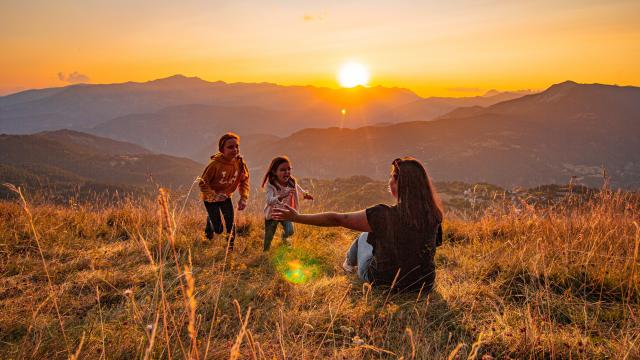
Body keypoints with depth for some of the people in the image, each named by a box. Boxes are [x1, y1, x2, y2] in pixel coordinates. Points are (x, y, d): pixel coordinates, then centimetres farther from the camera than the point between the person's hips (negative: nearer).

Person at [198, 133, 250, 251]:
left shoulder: (240, 162, -16)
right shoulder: (215, 164, -29)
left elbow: (244, 180, -3)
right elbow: (202, 183, -22)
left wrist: (243, 198, -14)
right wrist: (214, 196, -33)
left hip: (226, 196, 4)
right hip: (211, 198, -4)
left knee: (231, 222, -2)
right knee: (218, 229, -1)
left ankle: (230, 247, 20)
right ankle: (210, 220, 35)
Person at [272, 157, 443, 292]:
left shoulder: (383, 215, -27)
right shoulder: (434, 215, -16)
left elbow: (336, 219, -17)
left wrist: (296, 217, -6)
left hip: (384, 283, -3)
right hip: (423, 285, 3)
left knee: (364, 236, 24)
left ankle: (349, 263, 53)